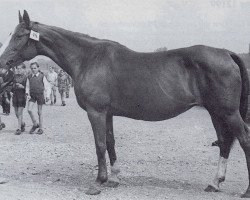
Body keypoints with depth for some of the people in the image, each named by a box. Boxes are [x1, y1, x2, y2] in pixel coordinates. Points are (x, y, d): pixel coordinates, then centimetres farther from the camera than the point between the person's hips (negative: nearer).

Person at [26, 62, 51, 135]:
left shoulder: (42, 76, -2)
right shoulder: (29, 77, 6)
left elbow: (47, 86, 0)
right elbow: (27, 86, 10)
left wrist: (47, 95, -8)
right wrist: (27, 94, -3)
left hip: (40, 94, -3)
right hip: (32, 95, 3)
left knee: (40, 112, 4)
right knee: (29, 110, -13)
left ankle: (40, 128, 14)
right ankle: (35, 124, 8)